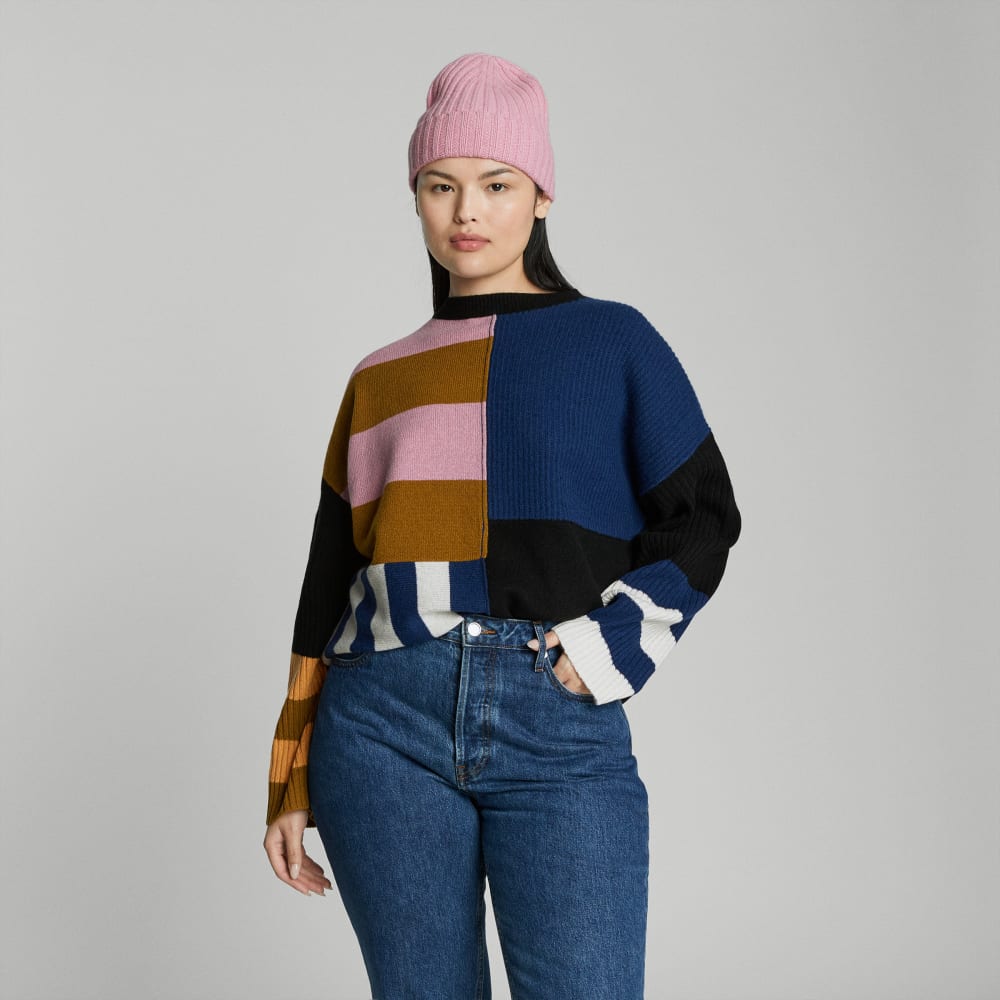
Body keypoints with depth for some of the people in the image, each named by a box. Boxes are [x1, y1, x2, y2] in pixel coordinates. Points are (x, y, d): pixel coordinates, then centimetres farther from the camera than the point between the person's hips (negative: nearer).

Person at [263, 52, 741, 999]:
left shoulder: (614, 342, 10)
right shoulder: (379, 378, 15)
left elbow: (701, 516, 6)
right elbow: (328, 586, 16)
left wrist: (610, 647, -8)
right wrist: (291, 784, 14)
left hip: (562, 731, -2)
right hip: (383, 723, 2)